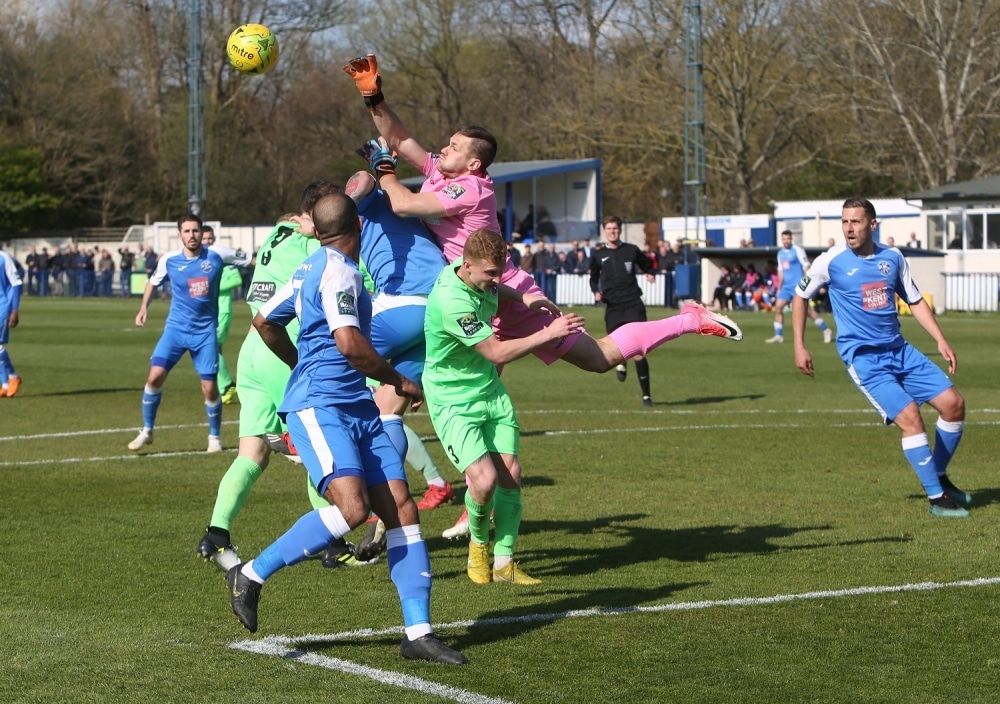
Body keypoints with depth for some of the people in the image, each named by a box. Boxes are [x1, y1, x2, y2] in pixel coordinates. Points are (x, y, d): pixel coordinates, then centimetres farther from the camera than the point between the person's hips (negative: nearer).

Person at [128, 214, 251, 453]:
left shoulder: (217, 255, -7)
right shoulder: (169, 260, -3)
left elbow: (252, 260, 5)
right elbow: (153, 281, 15)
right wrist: (144, 307, 7)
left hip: (205, 330, 0)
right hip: (176, 328, 1)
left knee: (210, 387, -3)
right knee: (155, 375, -14)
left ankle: (214, 436, 20)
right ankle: (146, 431, 4)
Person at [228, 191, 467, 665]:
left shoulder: (313, 267, 18)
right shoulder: (339, 270, -10)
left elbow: (264, 322, 28)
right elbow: (349, 343, -21)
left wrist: (303, 367, 41)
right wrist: (398, 382, -7)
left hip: (357, 408, 10)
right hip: (319, 406, -10)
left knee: (402, 509, -1)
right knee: (351, 508, -25)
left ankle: (418, 632, -2)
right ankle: (251, 575, -8)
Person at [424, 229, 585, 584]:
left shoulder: (479, 278, -3)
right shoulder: (451, 301, -29)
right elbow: (498, 352, -26)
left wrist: (522, 296, 7)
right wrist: (549, 333, -25)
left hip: (491, 391, 8)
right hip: (454, 402, -8)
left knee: (511, 473, -1)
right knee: (485, 478, -21)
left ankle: (504, 562, 9)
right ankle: (478, 543, 10)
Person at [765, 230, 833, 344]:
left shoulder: (797, 250, -8)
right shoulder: (780, 253, 15)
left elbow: (806, 266, -12)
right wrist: (779, 287, 21)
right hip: (786, 287, 7)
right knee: (778, 307, -3)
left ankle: (826, 330, -1)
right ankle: (778, 336, 3)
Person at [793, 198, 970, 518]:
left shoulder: (893, 258, 4)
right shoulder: (831, 261, -8)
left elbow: (915, 301, 15)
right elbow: (801, 296, 7)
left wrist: (941, 340, 6)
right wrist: (799, 346, 4)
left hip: (899, 350, 6)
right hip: (862, 357, -5)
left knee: (953, 403, 0)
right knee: (909, 415, -21)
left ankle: (939, 477, 22)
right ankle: (936, 498, -11)